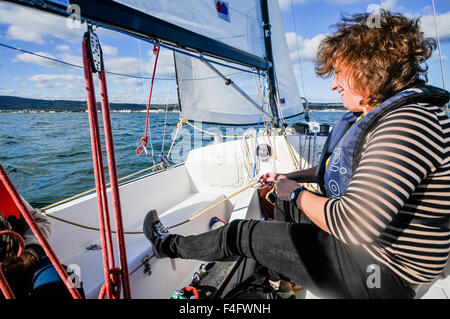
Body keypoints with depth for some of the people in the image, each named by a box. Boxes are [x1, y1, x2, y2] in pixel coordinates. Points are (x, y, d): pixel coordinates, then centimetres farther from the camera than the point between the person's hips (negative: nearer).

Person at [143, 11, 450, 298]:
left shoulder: (408, 123, -28)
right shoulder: (373, 115, 6)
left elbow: (352, 223, -34)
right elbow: (346, 168, 21)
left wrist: (297, 193, -15)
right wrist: (291, 177, 12)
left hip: (378, 272, -9)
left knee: (241, 233, -3)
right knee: (283, 203, 25)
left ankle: (171, 245, 24)